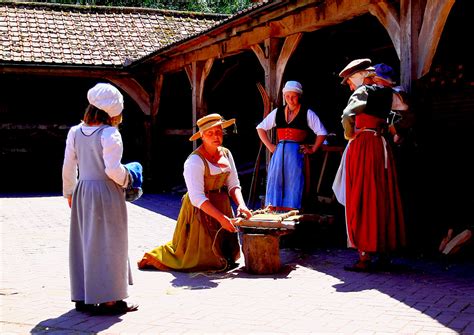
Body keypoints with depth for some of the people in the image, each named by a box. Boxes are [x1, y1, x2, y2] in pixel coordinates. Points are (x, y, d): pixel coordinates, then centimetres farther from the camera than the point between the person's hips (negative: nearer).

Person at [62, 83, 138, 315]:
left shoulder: (75, 132, 5)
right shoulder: (110, 134, -14)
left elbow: (68, 167, 9)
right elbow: (113, 169, -20)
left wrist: (69, 192, 20)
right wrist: (126, 179, 0)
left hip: (82, 192, 7)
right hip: (107, 193, -6)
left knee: (84, 243, 14)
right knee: (108, 245, 1)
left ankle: (83, 297, 21)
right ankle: (109, 299, 5)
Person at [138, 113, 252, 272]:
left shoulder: (226, 154, 4)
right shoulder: (195, 161, -19)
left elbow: (234, 185, 7)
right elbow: (197, 198, -24)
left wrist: (241, 205, -12)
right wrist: (221, 218, -28)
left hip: (222, 206, 8)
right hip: (200, 211, -8)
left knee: (228, 255, 17)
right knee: (203, 259, -4)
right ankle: (155, 257, 18)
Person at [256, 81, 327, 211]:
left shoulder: (307, 113, 1)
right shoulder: (278, 112, 11)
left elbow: (322, 133, 1)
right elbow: (261, 128, 19)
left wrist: (312, 149, -1)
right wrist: (270, 146, 11)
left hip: (296, 155, -3)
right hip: (279, 154, 4)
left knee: (293, 191, -4)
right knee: (276, 185, 0)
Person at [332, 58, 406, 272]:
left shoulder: (363, 91, -10)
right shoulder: (384, 92, 14)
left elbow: (347, 115, -24)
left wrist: (349, 134, -8)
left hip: (363, 145, -8)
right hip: (381, 147, 8)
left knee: (363, 200, -5)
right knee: (382, 199, 10)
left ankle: (365, 258, -5)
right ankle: (384, 252, 16)